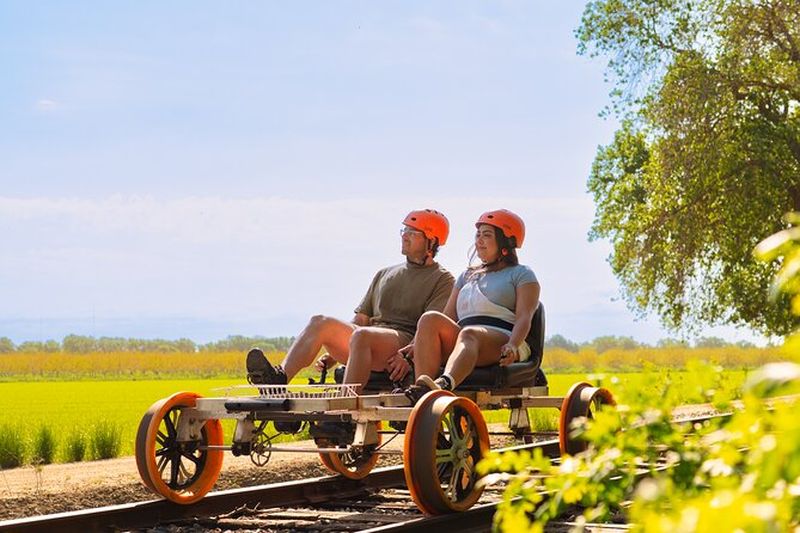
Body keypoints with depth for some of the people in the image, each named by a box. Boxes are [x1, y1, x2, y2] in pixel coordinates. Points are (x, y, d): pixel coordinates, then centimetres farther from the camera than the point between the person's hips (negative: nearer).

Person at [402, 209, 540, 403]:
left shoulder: (521, 274, 17)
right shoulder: (467, 276, 34)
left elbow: (524, 317, 0)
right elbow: (449, 317, 22)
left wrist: (513, 345, -22)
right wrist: (417, 344, 4)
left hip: (501, 340, -5)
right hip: (463, 339, 5)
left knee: (469, 334, -39)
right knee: (430, 318, -26)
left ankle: (445, 384, -72)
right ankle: (421, 386, -48)